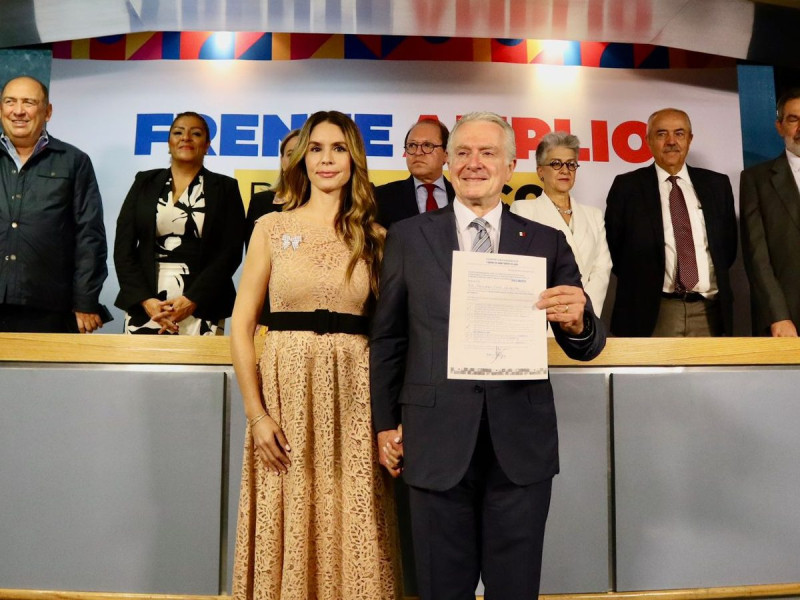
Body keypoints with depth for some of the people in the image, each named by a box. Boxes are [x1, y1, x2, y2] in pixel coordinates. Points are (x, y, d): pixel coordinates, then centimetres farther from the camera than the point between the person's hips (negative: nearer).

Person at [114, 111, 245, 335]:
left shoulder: (225, 188, 6)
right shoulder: (145, 183, 11)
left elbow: (230, 252, -1)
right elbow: (123, 247, 5)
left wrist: (192, 300, -11)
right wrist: (145, 300, -8)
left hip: (202, 308, -1)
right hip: (144, 305, 2)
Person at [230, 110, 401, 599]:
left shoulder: (372, 235, 7)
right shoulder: (272, 228, 4)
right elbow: (242, 325, 2)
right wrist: (256, 413, -6)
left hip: (353, 394, 1)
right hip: (287, 386, -1)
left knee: (351, 534, 8)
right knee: (287, 536, 8)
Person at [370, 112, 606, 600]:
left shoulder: (547, 243, 5)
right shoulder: (409, 237, 5)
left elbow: (586, 347, 4)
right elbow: (387, 339, 7)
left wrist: (578, 324, -19)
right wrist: (386, 424, 7)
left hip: (522, 442, 1)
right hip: (437, 440, 0)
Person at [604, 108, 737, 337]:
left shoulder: (717, 184, 10)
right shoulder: (627, 186, 1)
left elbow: (729, 244, 16)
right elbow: (612, 246, 4)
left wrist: (717, 278, 5)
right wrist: (638, 282, -1)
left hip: (710, 312, 3)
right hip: (651, 313, -3)